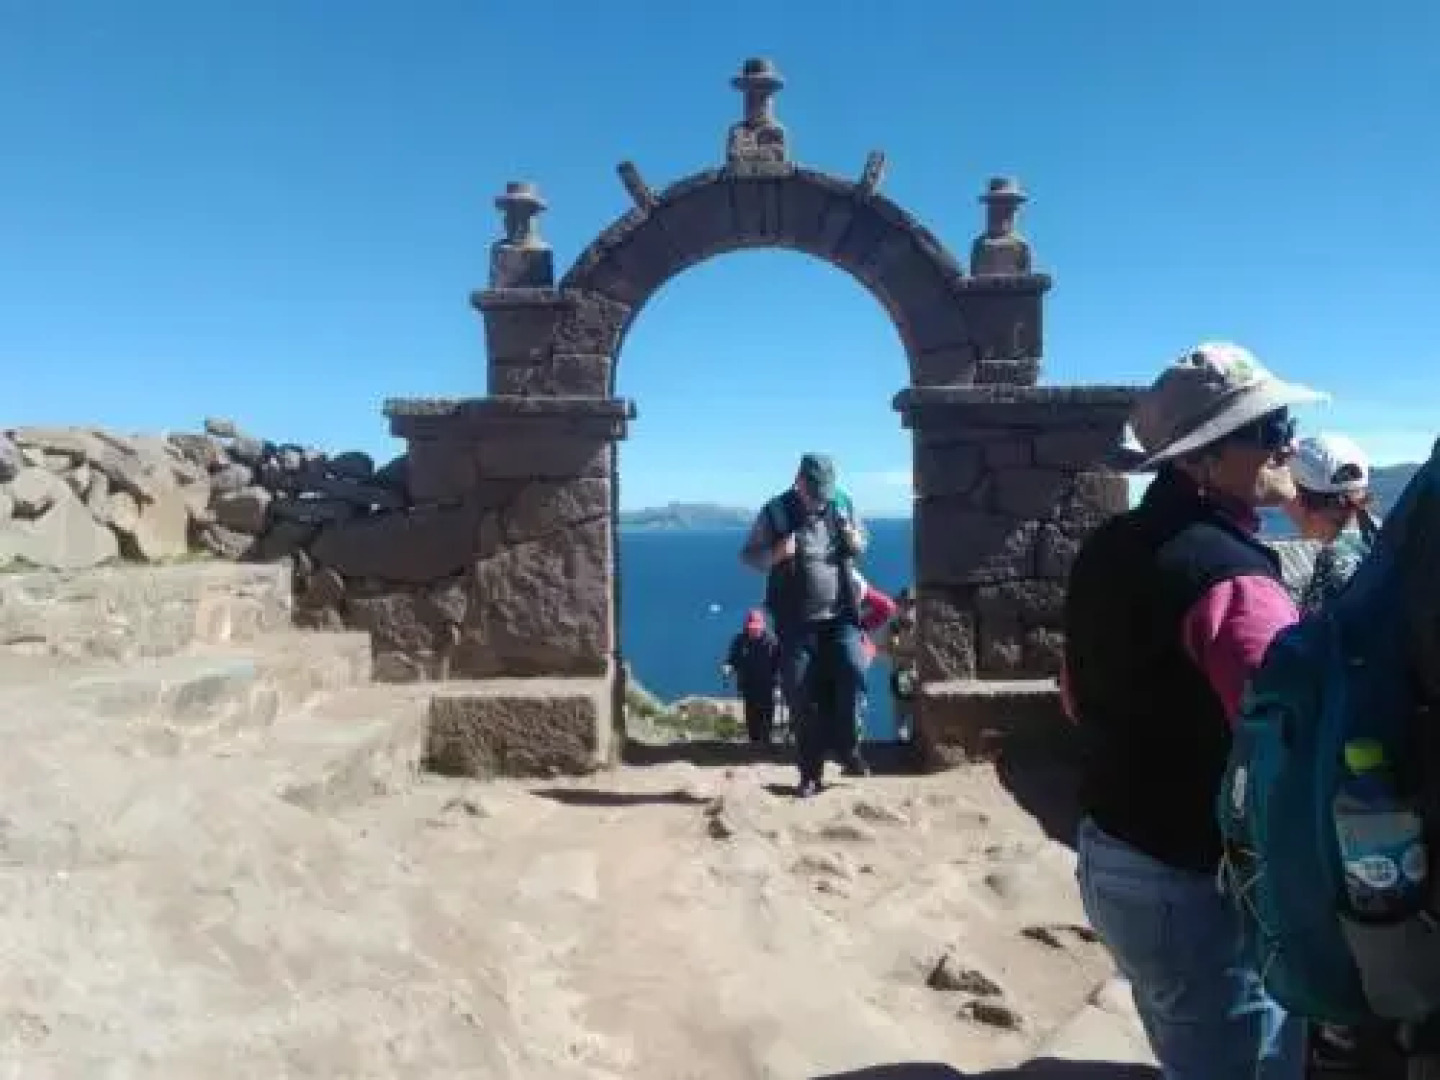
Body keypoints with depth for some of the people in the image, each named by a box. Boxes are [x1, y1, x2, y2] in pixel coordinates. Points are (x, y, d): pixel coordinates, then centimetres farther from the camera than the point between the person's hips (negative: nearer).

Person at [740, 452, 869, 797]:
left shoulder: (842, 507, 6)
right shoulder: (776, 513, -2)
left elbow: (862, 546, 20)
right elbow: (748, 556, 1)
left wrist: (856, 543, -5)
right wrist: (775, 553, -20)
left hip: (839, 615, 2)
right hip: (795, 621, -1)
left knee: (852, 671, -20)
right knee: (801, 697, 1)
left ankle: (845, 745, 3)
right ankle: (811, 772, 14)